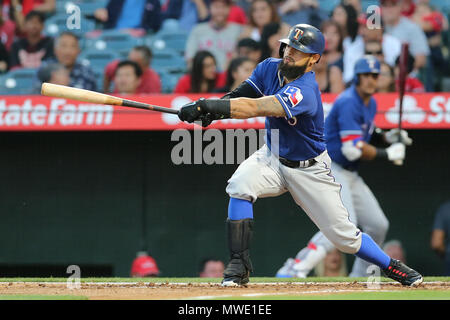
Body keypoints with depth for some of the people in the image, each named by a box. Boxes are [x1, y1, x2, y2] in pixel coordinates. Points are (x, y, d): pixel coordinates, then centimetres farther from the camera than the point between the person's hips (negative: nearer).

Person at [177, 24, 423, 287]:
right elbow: (238, 97, -11)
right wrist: (208, 110, -33)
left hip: (309, 171, -5)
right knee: (240, 184, -26)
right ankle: (239, 266, -19)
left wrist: (207, 105, -49)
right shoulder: (270, 68, -8)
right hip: (273, 158, 5)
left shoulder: (304, 91, -32)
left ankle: (391, 266, 25)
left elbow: (255, 108, -43)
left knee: (344, 235, -2)